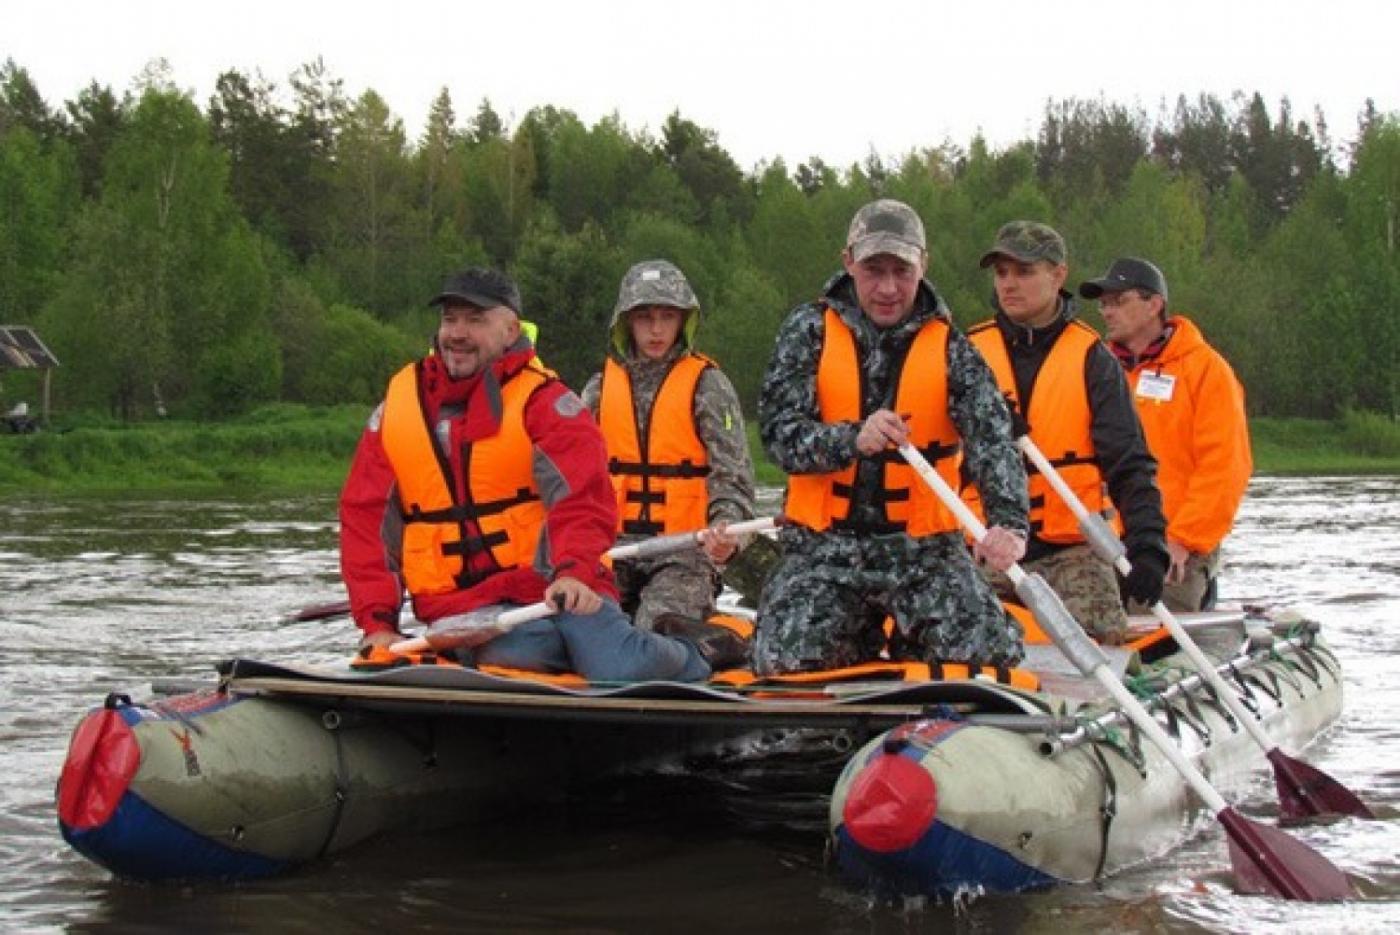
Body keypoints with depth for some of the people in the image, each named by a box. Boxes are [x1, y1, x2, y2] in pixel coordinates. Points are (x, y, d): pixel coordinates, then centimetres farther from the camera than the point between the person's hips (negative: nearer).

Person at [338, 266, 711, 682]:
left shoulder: (543, 399, 0)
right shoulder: (397, 405, 11)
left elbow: (579, 494, -14)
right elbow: (364, 516, 9)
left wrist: (574, 570, -34)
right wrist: (377, 622, -2)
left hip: (559, 587, -1)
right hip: (461, 605, 1)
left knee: (623, 671, -24)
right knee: (528, 653, -33)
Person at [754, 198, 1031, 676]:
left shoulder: (948, 346, 0)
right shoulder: (810, 331, 1)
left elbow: (992, 439, -15)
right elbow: (779, 433, -10)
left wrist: (1008, 522, -34)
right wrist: (853, 439, -30)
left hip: (923, 546, 0)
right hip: (824, 544, 0)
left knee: (994, 654, -19)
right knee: (785, 665, -19)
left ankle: (911, 645, 17)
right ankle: (859, 642, 18)